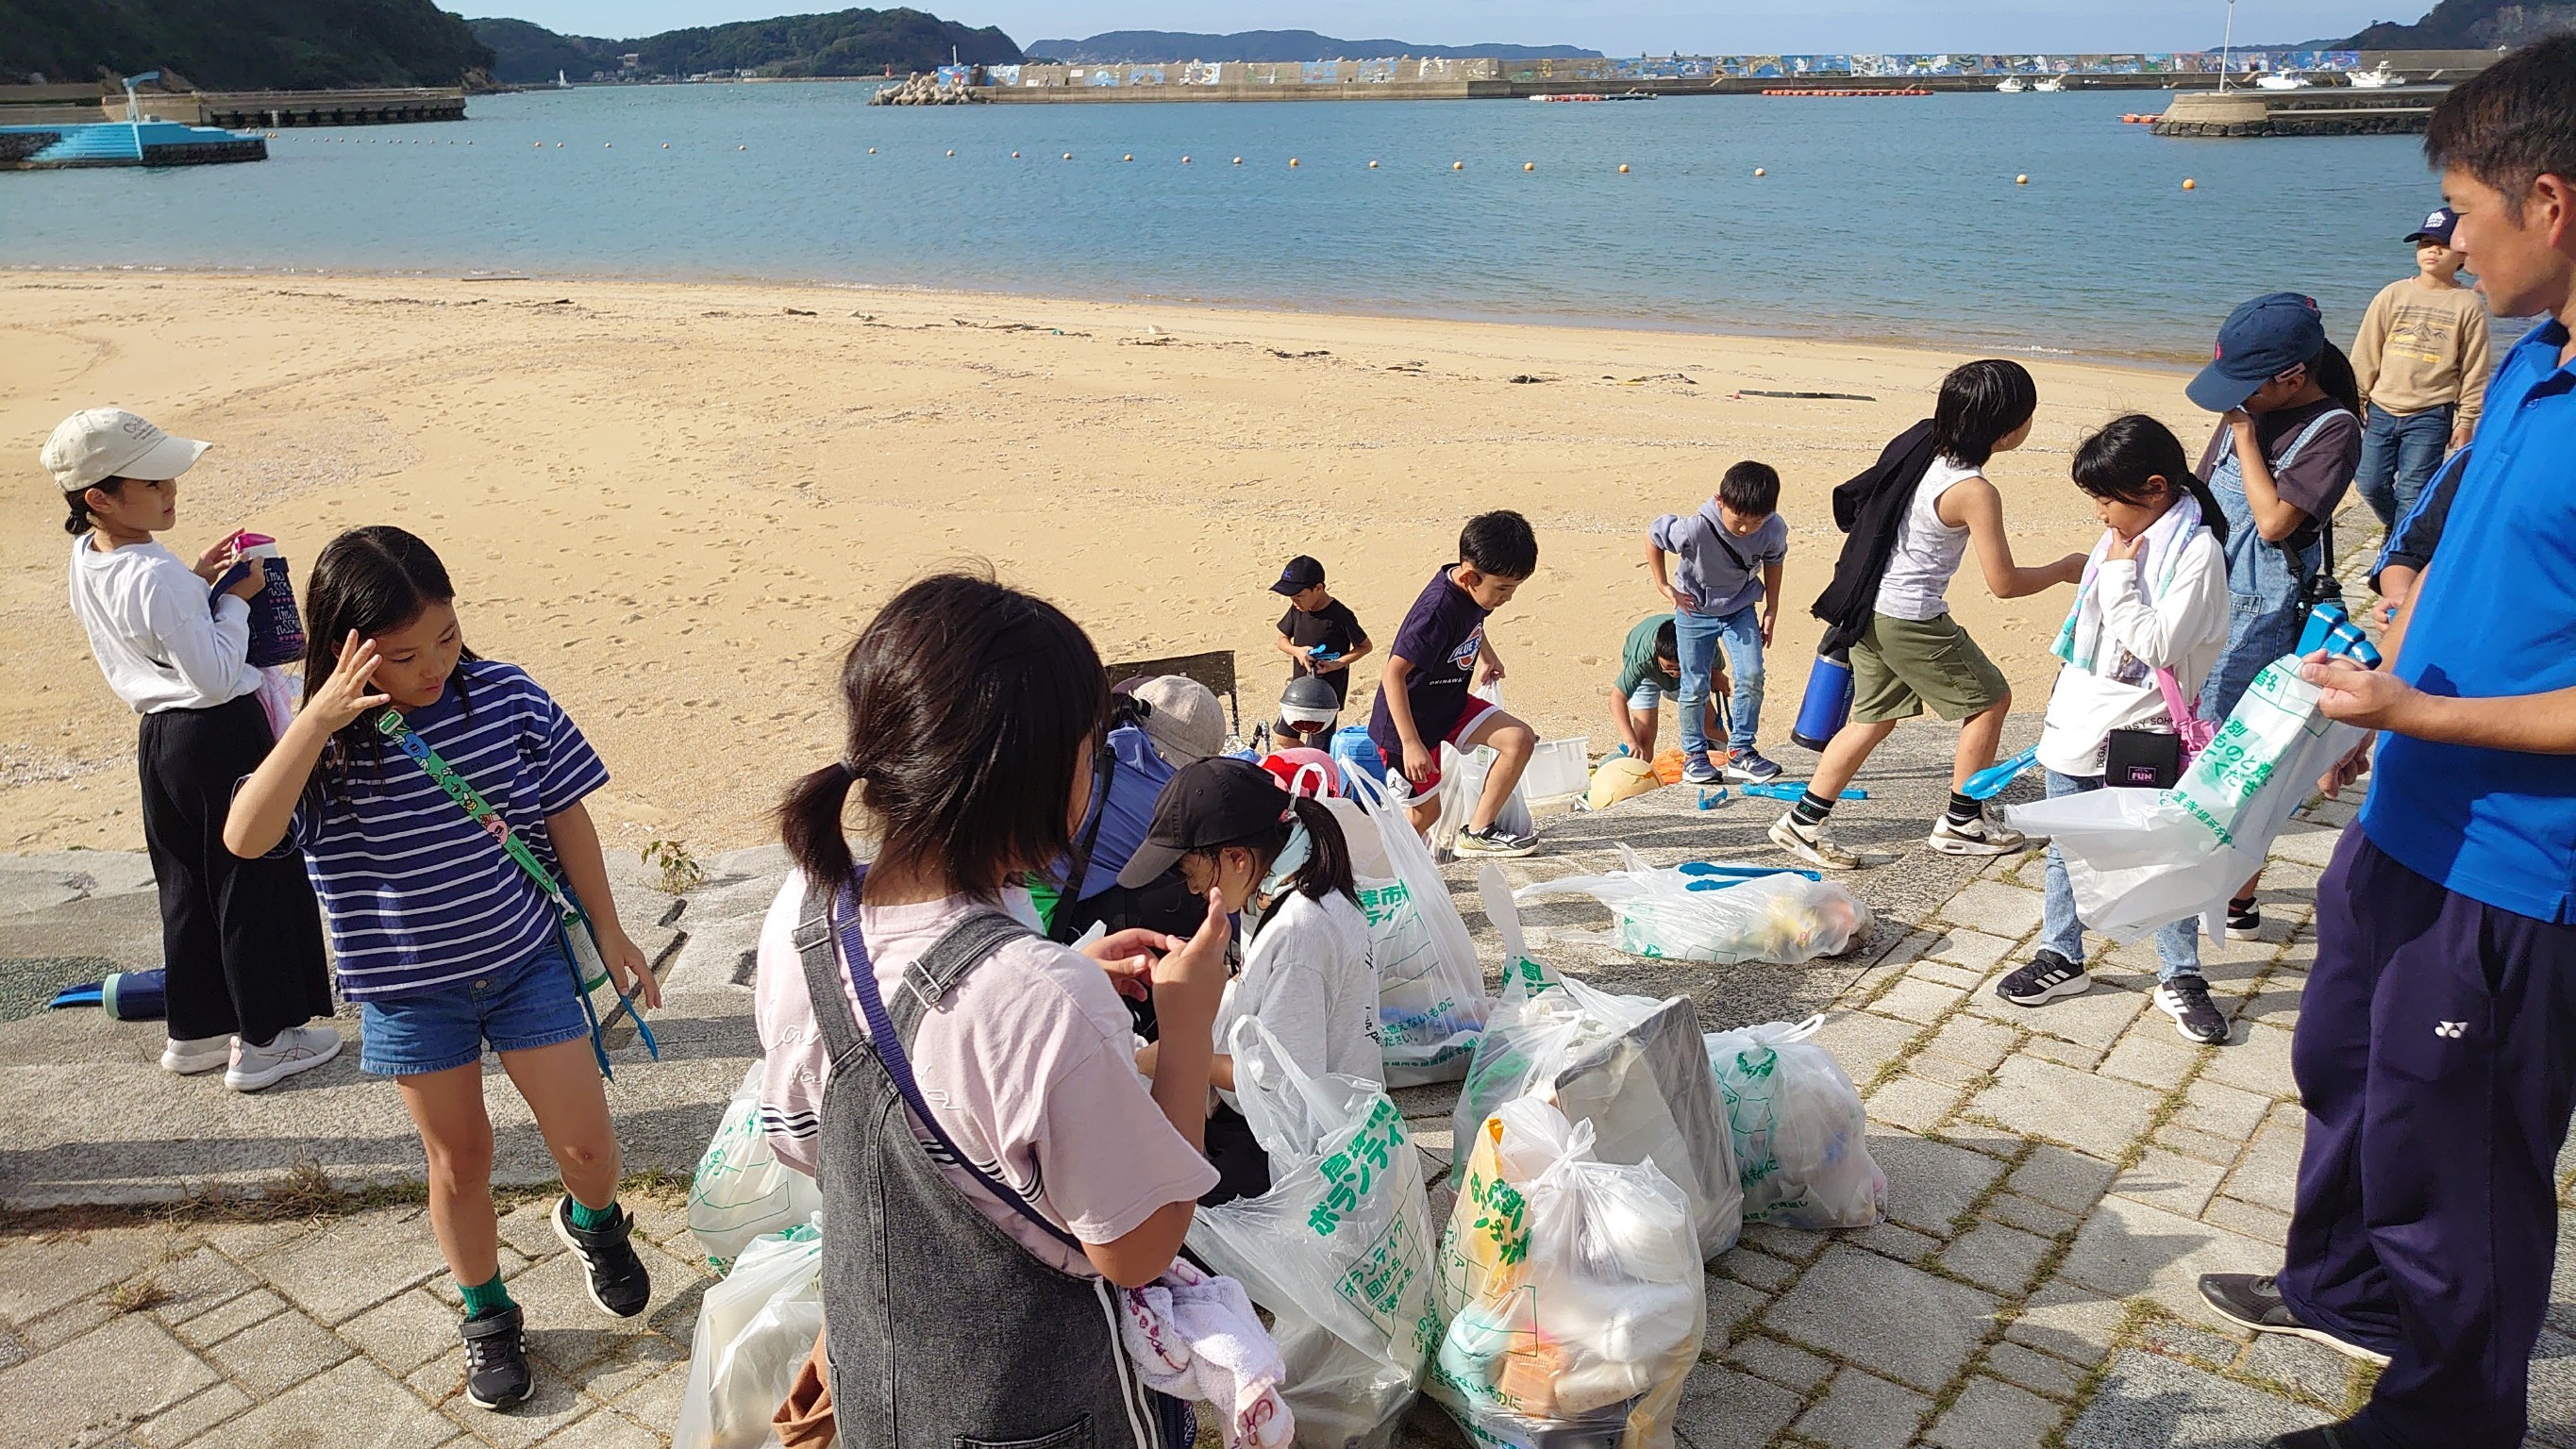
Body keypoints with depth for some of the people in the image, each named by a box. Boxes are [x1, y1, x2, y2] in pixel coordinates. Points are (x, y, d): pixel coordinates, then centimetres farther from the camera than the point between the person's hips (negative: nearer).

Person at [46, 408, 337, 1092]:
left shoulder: (86, 562, 3)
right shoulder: (157, 578, -25)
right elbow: (216, 674, -23)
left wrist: (198, 581, 5)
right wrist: (235, 599, -13)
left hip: (160, 736, 9)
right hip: (220, 736, -9)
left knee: (187, 890, 19)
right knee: (256, 883, 4)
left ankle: (194, 1032, 31)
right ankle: (264, 1041, 14)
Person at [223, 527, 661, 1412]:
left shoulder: (506, 696, -11)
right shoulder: (328, 747, -13)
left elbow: (565, 814, -1)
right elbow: (245, 838, -29)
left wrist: (607, 931, 3)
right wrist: (316, 719, -35)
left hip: (527, 959, 1)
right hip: (410, 990, 0)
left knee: (586, 1145, 2)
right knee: (458, 1158, 14)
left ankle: (592, 1221, 38)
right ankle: (487, 1315, 37)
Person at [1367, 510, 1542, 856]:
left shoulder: (1473, 590, -6)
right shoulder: (1438, 610, -32)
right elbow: (1393, 674, -34)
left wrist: (1488, 655, 34)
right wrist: (1410, 743, -36)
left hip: (1450, 703, 8)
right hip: (1410, 718, -8)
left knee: (1521, 739, -6)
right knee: (1426, 811, 1)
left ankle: (1477, 831, 1)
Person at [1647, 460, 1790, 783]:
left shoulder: (1774, 529, -21)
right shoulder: (1697, 528, -32)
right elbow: (1652, 537, -15)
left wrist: (1771, 611, 4)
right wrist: (1663, 586, -11)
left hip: (1741, 609, 3)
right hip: (1695, 610, -2)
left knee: (1752, 677, -10)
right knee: (1695, 686, 1)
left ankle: (1741, 751, 4)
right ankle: (1694, 756, 16)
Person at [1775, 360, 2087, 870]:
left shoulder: (1920, 443, 1)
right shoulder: (1974, 492, -21)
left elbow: (1854, 503, 13)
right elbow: (2004, 583, -15)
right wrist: (2065, 569, 1)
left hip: (1869, 607, 8)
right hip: (1911, 618, -8)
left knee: (1875, 717, 19)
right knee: (1990, 698, 12)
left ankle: (1803, 821, 18)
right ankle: (1961, 822, 21)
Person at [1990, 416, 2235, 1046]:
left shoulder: (2197, 549, -16)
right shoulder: (2123, 535, 6)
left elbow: (2157, 646, -23)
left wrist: (2118, 575, -19)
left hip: (2142, 734, -7)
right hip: (2077, 723, 7)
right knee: (2066, 848, 14)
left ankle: (2180, 977, 19)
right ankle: (2062, 959, 28)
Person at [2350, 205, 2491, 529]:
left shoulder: (2469, 305, -1)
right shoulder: (2392, 295, 4)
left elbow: (2474, 370, 1)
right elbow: (2365, 354, 6)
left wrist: (2466, 420, -1)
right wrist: (2357, 399, 3)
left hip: (2430, 417, -2)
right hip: (2381, 410, 3)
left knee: (2412, 493, -1)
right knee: (2370, 484, 6)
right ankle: (2397, 529, 33)